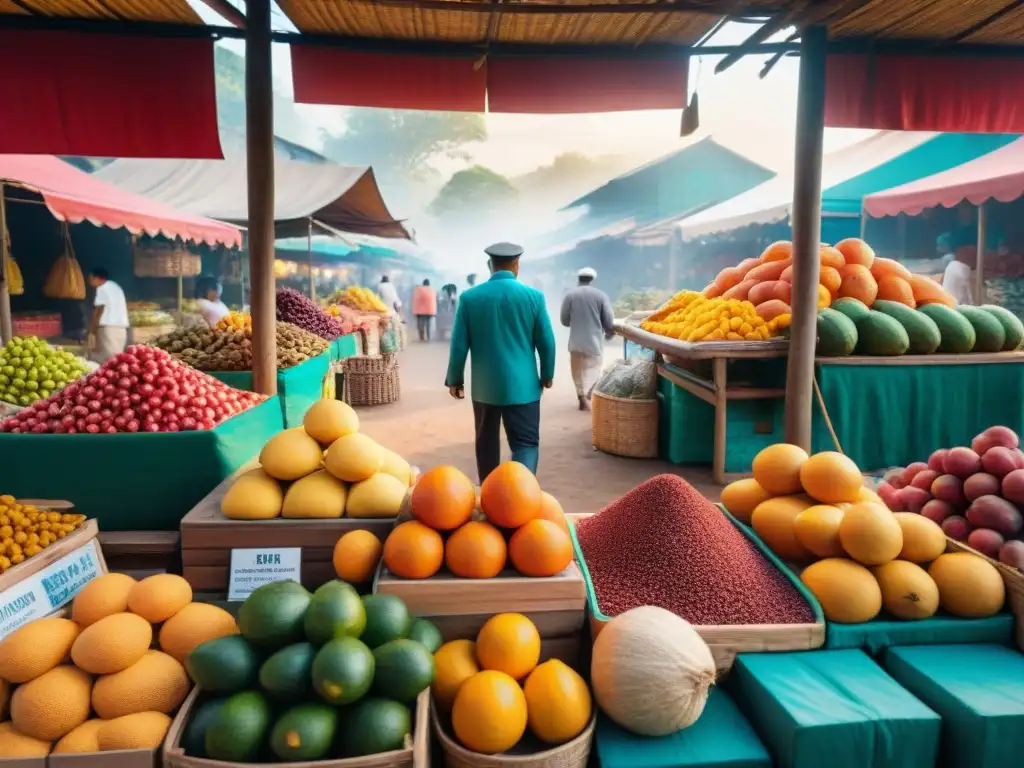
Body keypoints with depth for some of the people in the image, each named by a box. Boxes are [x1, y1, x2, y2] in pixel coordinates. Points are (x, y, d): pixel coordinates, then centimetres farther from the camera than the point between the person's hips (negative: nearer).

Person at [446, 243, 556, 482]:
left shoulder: (469, 297, -4)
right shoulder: (533, 296, -6)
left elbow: (459, 344, -2)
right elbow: (546, 342, -1)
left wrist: (455, 379, 10)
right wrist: (547, 374, 14)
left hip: (484, 385, 2)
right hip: (522, 385, -2)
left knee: (487, 443, 17)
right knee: (526, 443, 2)